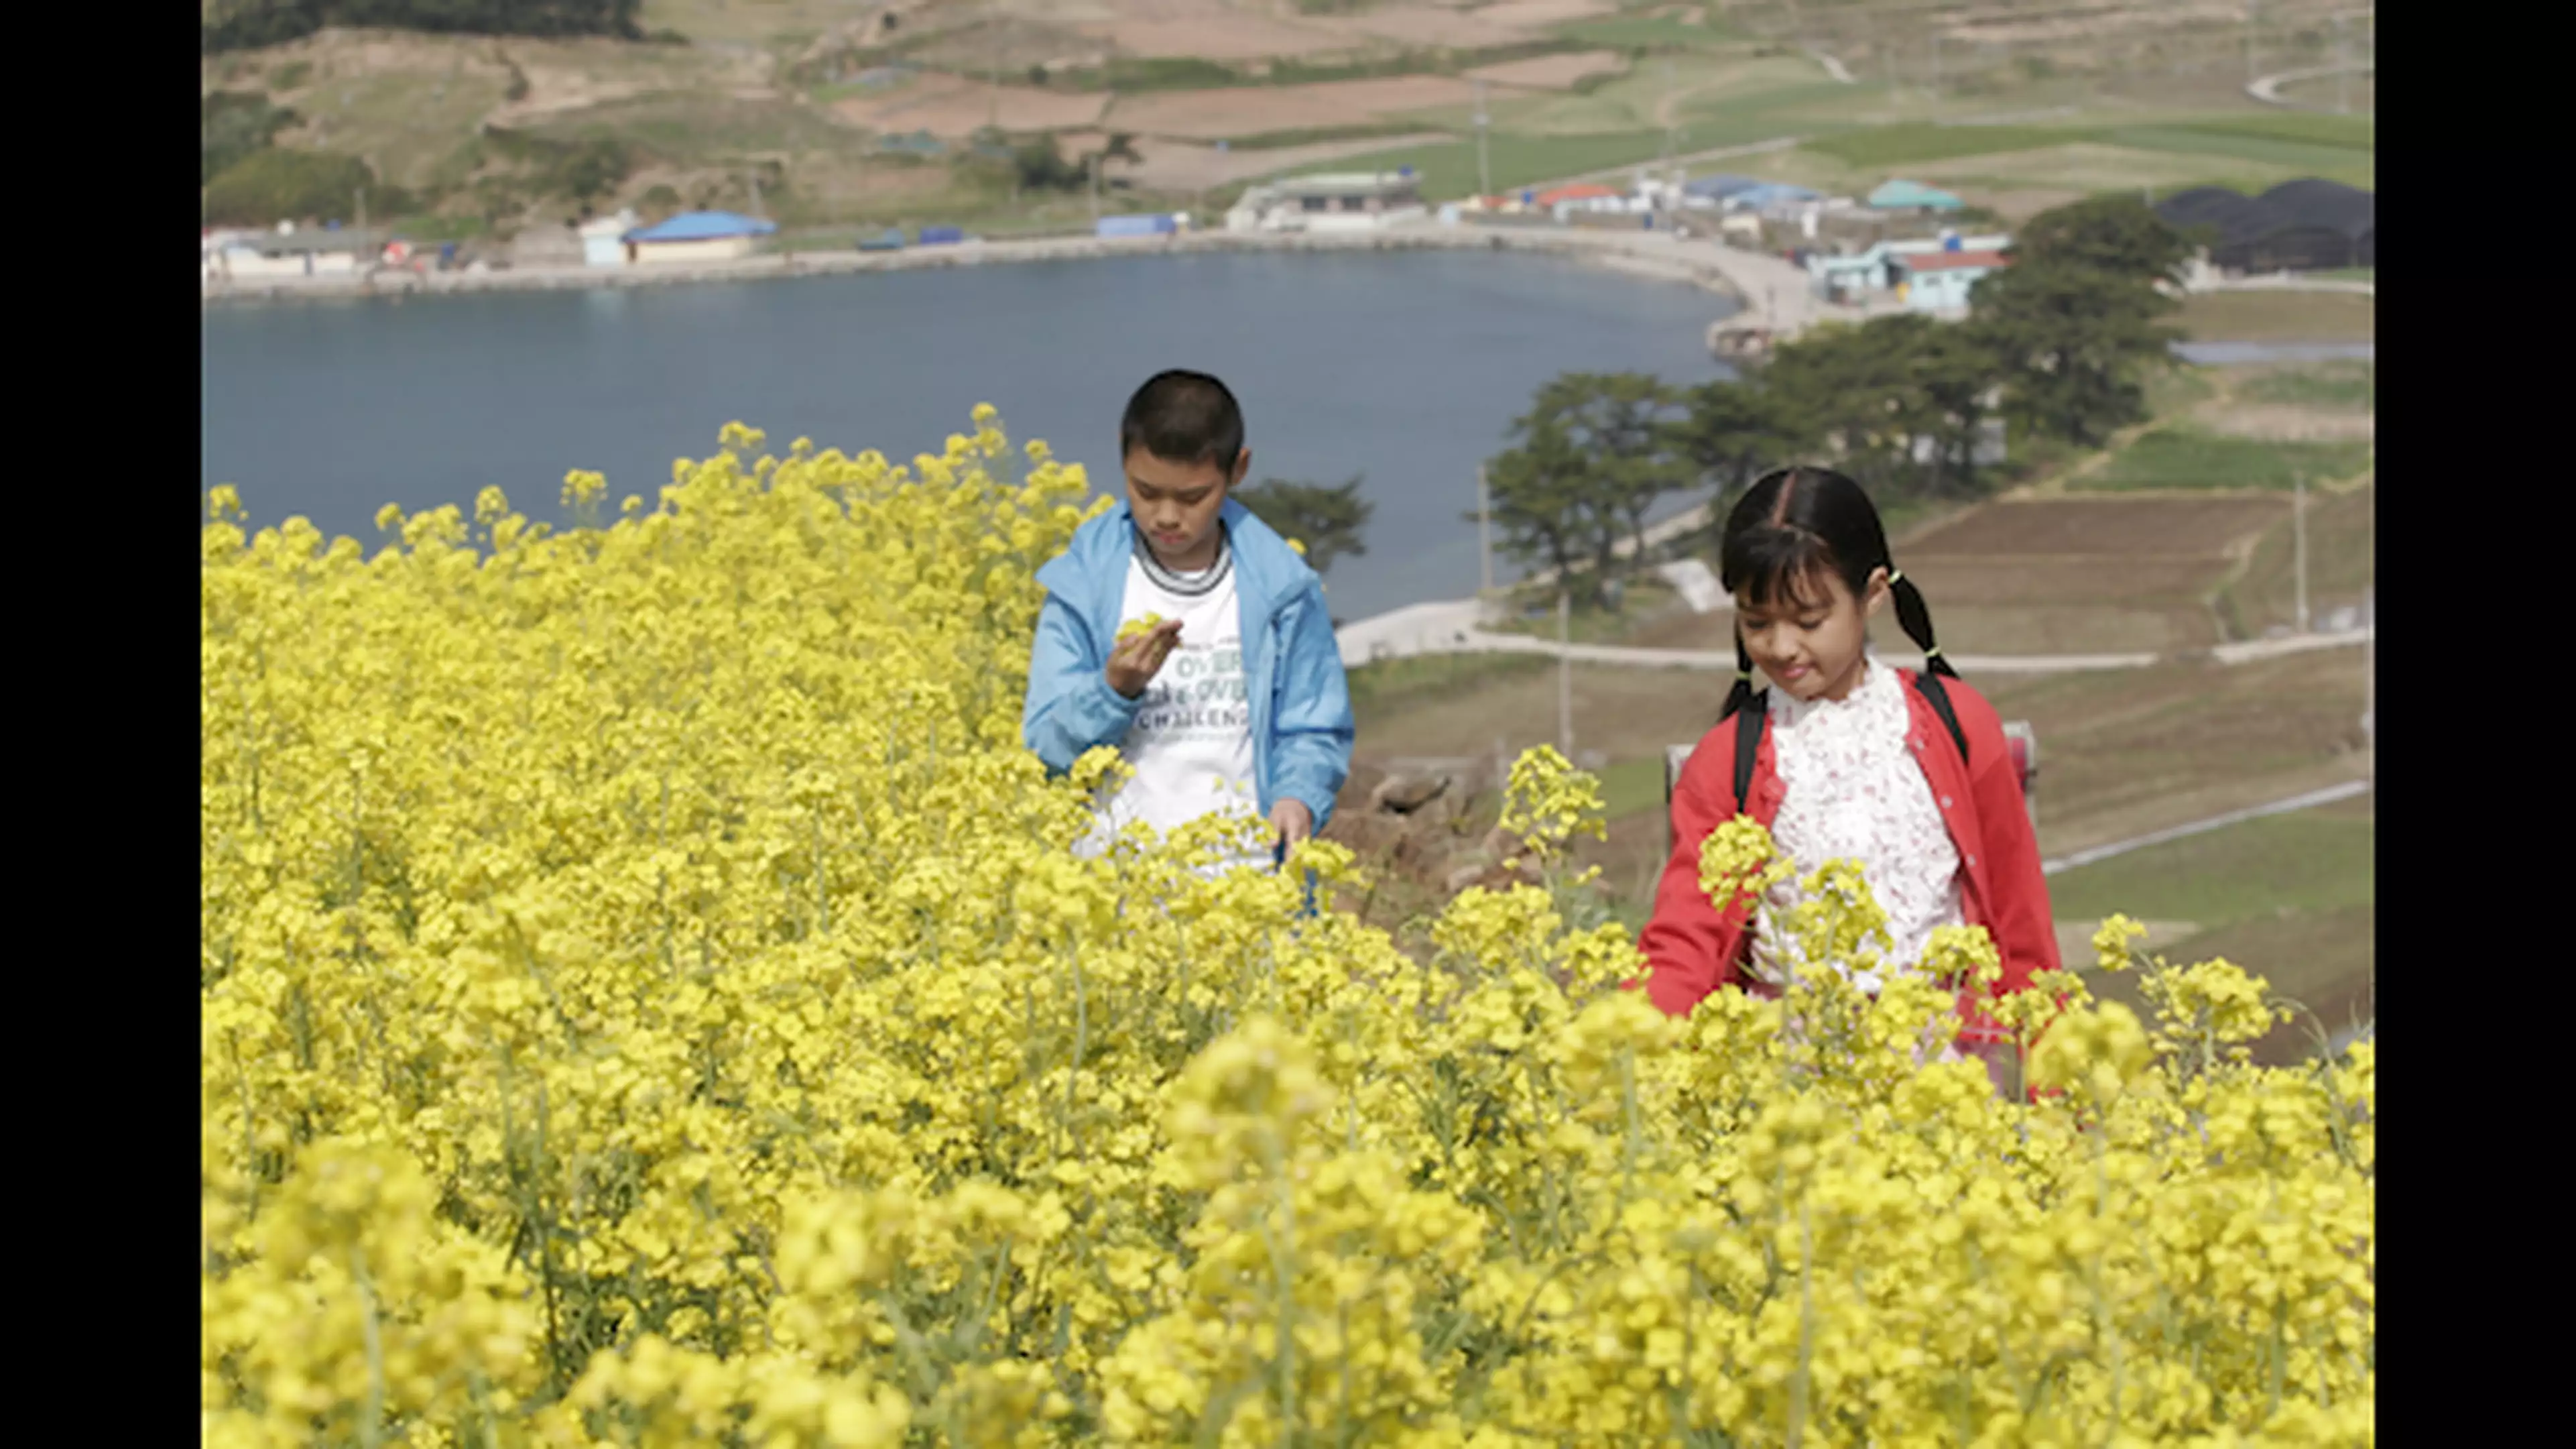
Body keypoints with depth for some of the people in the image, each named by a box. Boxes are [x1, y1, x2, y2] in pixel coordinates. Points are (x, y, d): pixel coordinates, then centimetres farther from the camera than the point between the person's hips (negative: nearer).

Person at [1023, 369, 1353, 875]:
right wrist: (1115, 691, -15)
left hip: (1245, 865, 0)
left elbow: (1314, 732, 9)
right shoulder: (1083, 585, 3)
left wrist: (1298, 796, -12)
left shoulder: (1280, 587, 3)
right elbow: (1047, 746, 4)